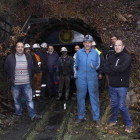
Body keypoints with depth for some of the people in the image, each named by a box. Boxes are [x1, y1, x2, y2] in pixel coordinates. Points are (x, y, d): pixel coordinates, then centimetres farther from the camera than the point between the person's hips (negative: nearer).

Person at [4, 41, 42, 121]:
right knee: (17, 100, 11)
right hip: (15, 84, 0)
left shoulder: (28, 57, 4)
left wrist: (30, 78, 10)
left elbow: (32, 68, 15)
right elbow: (6, 69, 9)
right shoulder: (10, 57, -2)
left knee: (30, 100, 5)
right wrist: (12, 77, 6)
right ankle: (18, 114, 27)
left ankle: (33, 115, 13)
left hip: (27, 83, 1)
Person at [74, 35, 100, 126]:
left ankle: (96, 118, 11)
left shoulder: (95, 53, 4)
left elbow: (98, 64, 11)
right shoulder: (79, 53, 7)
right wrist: (76, 75, 9)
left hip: (92, 78, -1)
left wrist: (94, 67, -9)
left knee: (94, 98, 0)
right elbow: (76, 65, 15)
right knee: (80, 98, 9)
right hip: (81, 78, 2)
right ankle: (81, 117, 23)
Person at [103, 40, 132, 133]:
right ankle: (113, 120, 31)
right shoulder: (111, 58, 8)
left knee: (122, 106, -3)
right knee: (114, 104, 15)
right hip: (112, 85, 5)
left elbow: (122, 68, -25)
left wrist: (111, 67, -9)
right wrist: (117, 71, -15)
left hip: (122, 86, -5)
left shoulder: (127, 57, -8)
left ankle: (129, 124, 14)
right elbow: (105, 69, -4)